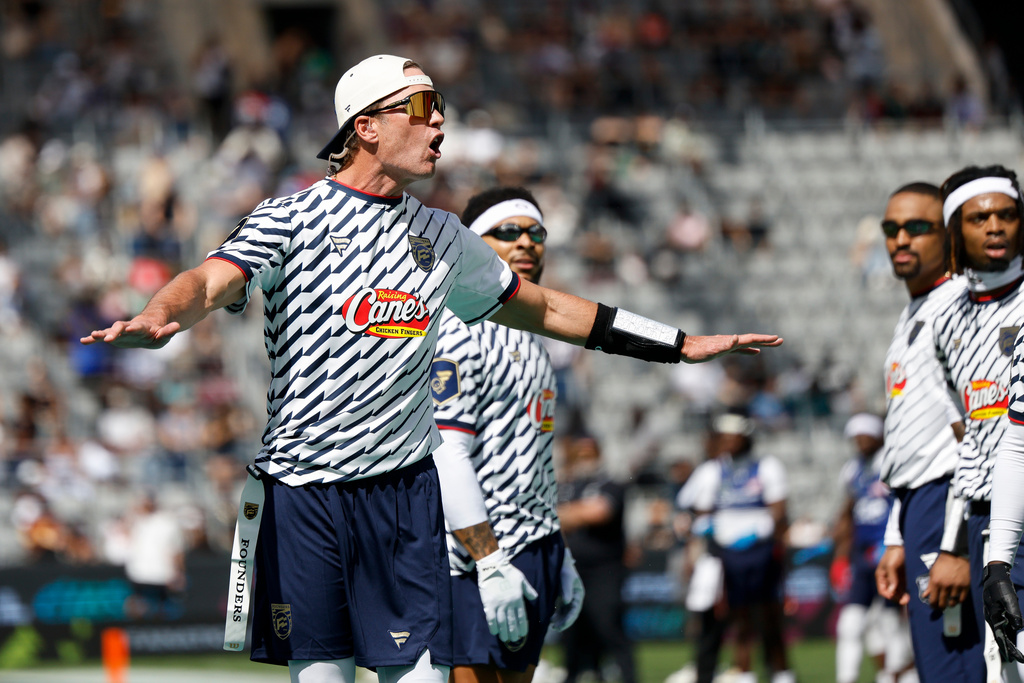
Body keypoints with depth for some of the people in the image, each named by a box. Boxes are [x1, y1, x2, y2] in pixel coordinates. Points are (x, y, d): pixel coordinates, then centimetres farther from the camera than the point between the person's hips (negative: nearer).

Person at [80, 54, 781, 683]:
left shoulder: (441, 236, 12)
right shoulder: (294, 218, -3)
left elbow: (541, 307, 24)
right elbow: (212, 281, -20)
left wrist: (679, 344, 25)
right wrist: (159, 317, -45)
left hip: (405, 489, 4)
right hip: (303, 493, -3)